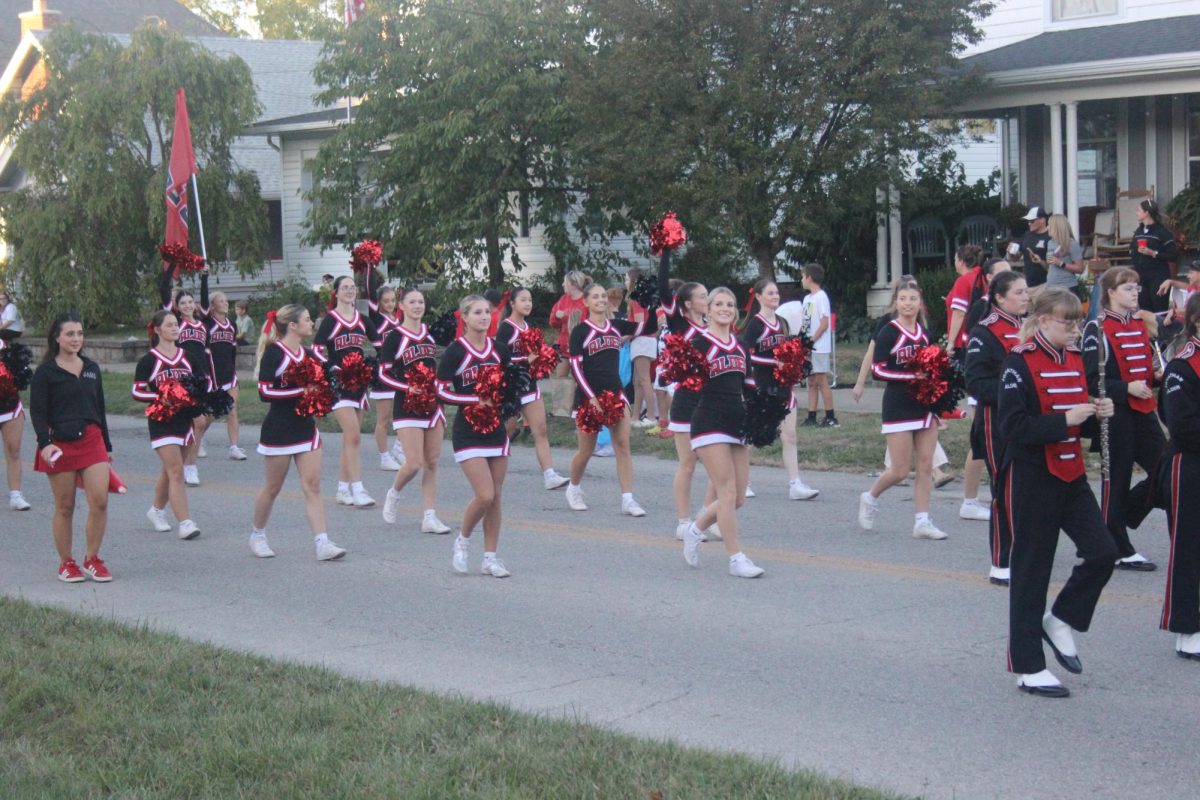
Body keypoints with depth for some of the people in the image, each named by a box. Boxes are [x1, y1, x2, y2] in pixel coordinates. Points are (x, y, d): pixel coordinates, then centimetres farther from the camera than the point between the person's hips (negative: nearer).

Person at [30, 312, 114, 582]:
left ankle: (92, 559, 7)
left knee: (100, 501, -8)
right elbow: (37, 411, -7)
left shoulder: (92, 368, 12)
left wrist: (107, 445, 18)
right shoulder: (45, 372, -3)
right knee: (65, 507, 3)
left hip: (92, 441, 4)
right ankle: (66, 563, 16)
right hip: (60, 445, -3)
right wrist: (44, 443, -20)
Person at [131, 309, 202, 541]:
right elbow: (136, 391, -8)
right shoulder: (148, 361, -6)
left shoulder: (187, 356, 6)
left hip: (184, 419, 5)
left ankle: (157, 510, 37)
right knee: (176, 471, -12)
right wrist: (162, 397, -22)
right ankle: (185, 523, -14)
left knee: (170, 470, 16)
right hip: (162, 421, -5)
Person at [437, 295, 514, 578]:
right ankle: (463, 540, 12)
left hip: (497, 429, 5)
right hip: (468, 433, -5)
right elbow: (440, 390, -10)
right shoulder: (455, 352, -10)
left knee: (495, 497, 6)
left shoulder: (499, 350, 6)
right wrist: (476, 400, -17)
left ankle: (490, 557, 16)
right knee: (485, 495, -14)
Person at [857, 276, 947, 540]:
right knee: (900, 471, -3)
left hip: (925, 405, 6)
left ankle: (922, 521, 6)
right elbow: (877, 370, -14)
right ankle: (870, 498, 23)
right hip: (898, 407, -6)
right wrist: (912, 376, -21)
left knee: (926, 466, 2)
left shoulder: (924, 332, 10)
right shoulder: (889, 333, -9)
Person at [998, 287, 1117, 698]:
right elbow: (1013, 428, -20)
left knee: (1102, 552, -3)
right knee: (1032, 569, 0)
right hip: (1033, 477, -7)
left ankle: (1060, 621, 19)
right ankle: (1027, 668, 9)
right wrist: (1064, 420, -25)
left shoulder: (1075, 359, 10)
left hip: (1071, 475, 7)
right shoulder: (1020, 363, -13)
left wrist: (1096, 413, -1)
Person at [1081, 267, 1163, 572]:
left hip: (1144, 410, 7)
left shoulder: (1140, 325, 13)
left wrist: (1158, 375, 2)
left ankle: (1119, 517, 21)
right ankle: (1120, 550, 9)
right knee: (1117, 477, 1)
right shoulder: (1097, 329, -10)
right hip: (1115, 413, -7)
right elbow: (1092, 379, -13)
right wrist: (1126, 388, -21)